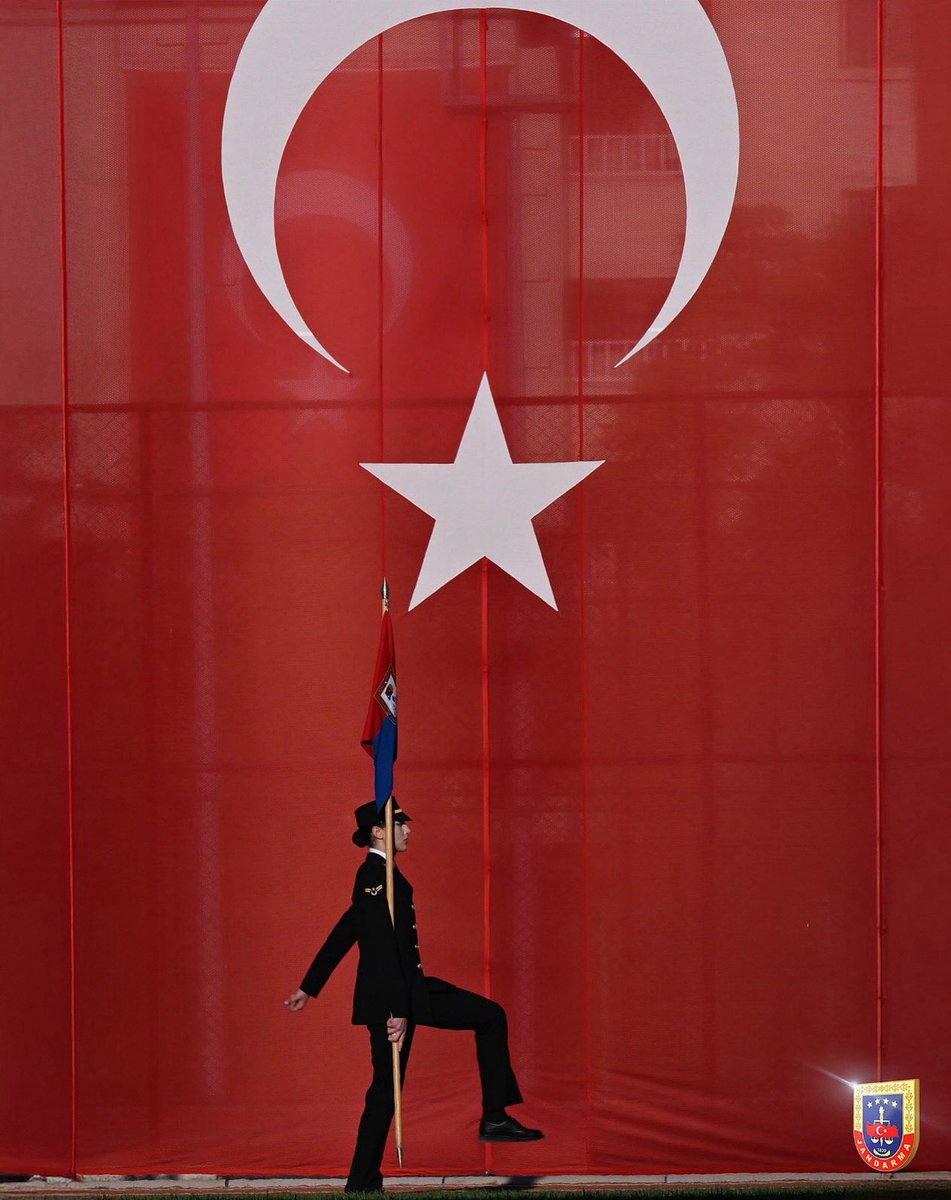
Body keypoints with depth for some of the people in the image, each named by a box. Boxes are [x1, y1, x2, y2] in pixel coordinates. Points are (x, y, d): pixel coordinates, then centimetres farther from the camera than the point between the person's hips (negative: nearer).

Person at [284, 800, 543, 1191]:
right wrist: (397, 1009, -24)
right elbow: (382, 945, -20)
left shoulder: (378, 874, 19)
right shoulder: (375, 874, -13)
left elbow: (341, 934, 24)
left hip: (404, 988, 10)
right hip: (390, 996, -10)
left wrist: (308, 988, 29)